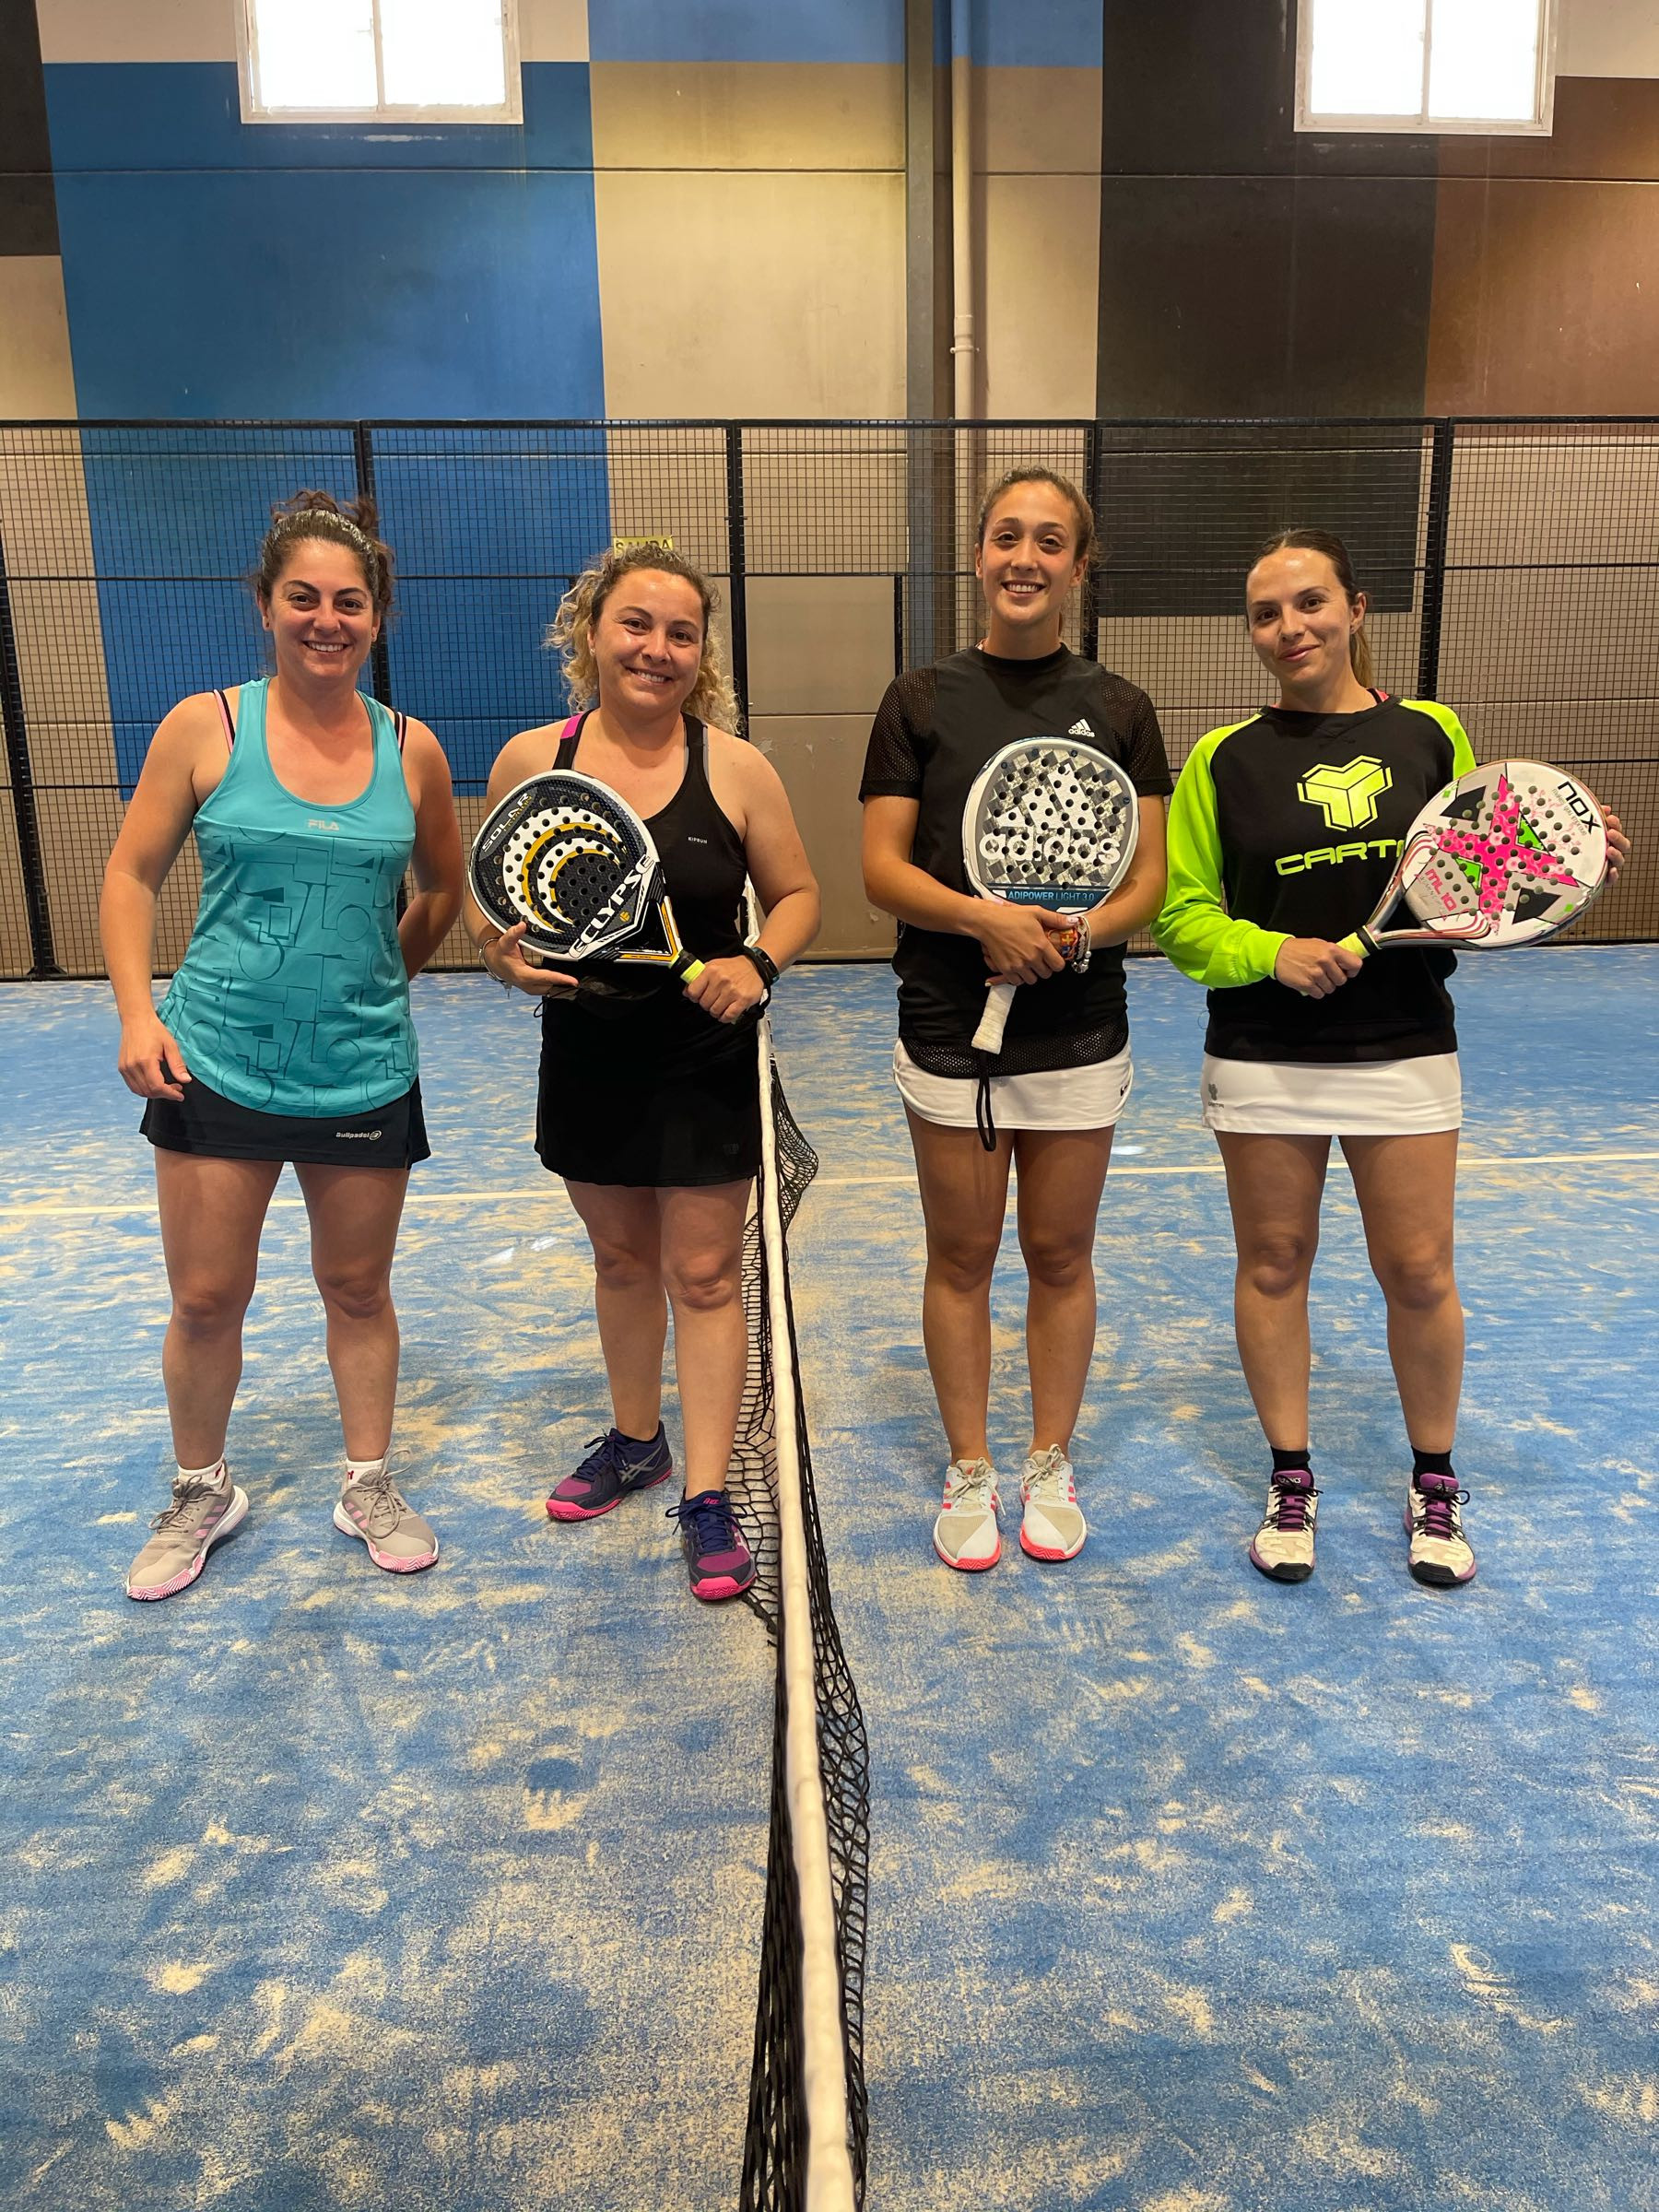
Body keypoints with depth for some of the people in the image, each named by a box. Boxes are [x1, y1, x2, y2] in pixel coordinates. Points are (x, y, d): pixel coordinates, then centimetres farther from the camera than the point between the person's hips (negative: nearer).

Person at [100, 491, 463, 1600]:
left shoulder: (412, 749, -1)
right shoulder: (205, 728, -5)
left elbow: (442, 891, 14)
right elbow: (133, 875, 1)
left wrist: (372, 978, 10)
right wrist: (138, 1014, -9)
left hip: (364, 1077, 1)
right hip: (216, 1064, -1)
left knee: (359, 1289, 14)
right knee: (207, 1299, 9)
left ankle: (370, 1486, 34)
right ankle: (203, 1494, 34)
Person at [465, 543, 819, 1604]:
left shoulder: (737, 769, -8)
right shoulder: (528, 761, -4)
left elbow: (797, 895, 1)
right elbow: (487, 901, 5)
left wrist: (758, 964, -19)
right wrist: (505, 954, -17)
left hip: (706, 1063, -2)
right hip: (588, 1055, 3)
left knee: (704, 1275, 2)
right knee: (622, 1257, 19)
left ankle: (707, 1496, 14)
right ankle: (636, 1440, 40)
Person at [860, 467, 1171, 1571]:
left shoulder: (1119, 708, 4)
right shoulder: (921, 699, 1)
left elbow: (1148, 878, 1)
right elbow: (883, 868, -4)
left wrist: (1086, 930, -19)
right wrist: (985, 917, -20)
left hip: (1080, 1032, 1)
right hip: (949, 1028, -1)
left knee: (1061, 1256, 11)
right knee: (961, 1259, 9)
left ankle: (1052, 1464, 30)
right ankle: (969, 1472, 26)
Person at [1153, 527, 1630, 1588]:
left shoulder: (1431, 734, 5)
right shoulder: (1225, 760, 0)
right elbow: (1182, 915, -2)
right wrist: (1271, 952, -18)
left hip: (1405, 1050, 1)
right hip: (1265, 1058, 0)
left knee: (1419, 1273, 6)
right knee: (1274, 1265, 8)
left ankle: (1436, 1485, 29)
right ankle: (1292, 1481, 27)